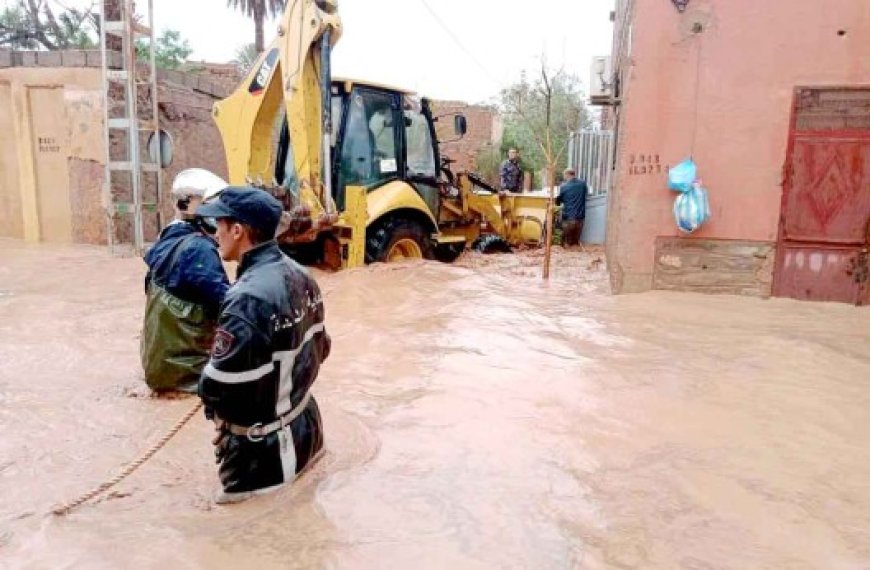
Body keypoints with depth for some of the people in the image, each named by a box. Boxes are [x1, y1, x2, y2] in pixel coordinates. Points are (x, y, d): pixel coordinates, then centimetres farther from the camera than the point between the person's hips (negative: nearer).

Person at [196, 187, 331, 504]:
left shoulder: (248, 299, -29)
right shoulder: (299, 276, -1)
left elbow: (217, 386, -27)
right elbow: (319, 349, 8)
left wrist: (206, 386, -5)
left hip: (263, 451, -8)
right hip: (305, 426, 9)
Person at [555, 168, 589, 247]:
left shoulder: (564, 186, -7)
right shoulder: (583, 184, 2)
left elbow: (558, 202, 4)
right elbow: (586, 192, 24)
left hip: (567, 217, -3)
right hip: (579, 217, 3)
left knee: (566, 242, 6)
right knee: (576, 241, 11)